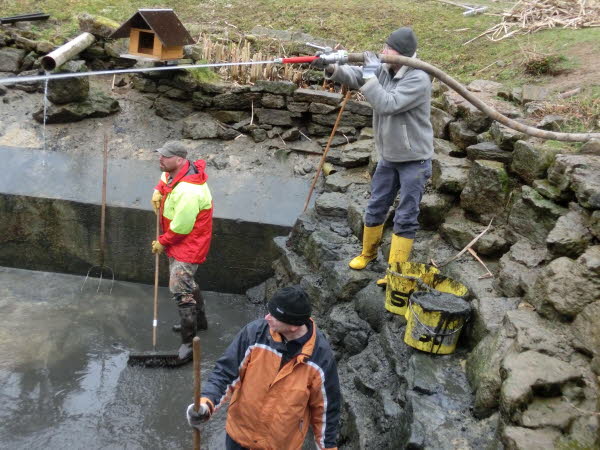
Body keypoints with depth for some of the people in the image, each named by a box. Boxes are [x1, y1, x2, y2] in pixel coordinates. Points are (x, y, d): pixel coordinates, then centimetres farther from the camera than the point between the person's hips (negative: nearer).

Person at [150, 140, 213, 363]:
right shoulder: (177, 171, -5)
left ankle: (189, 342, -1)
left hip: (188, 245, -11)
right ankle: (199, 320, 46)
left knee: (180, 289, -10)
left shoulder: (188, 192, -35)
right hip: (178, 242, 11)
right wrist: (158, 191, 0)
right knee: (186, 282, 25)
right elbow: (166, 178, 22)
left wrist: (161, 243, -11)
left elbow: (180, 228, -28)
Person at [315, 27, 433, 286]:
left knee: (405, 218, 1)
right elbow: (354, 76, -9)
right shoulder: (383, 70, -1)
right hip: (388, 157, 7)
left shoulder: (418, 79, -22)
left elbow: (387, 105, -30)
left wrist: (370, 75, -26)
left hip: (414, 160, -7)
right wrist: (332, 69, -29)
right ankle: (368, 252, 38)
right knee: (375, 208, 17)